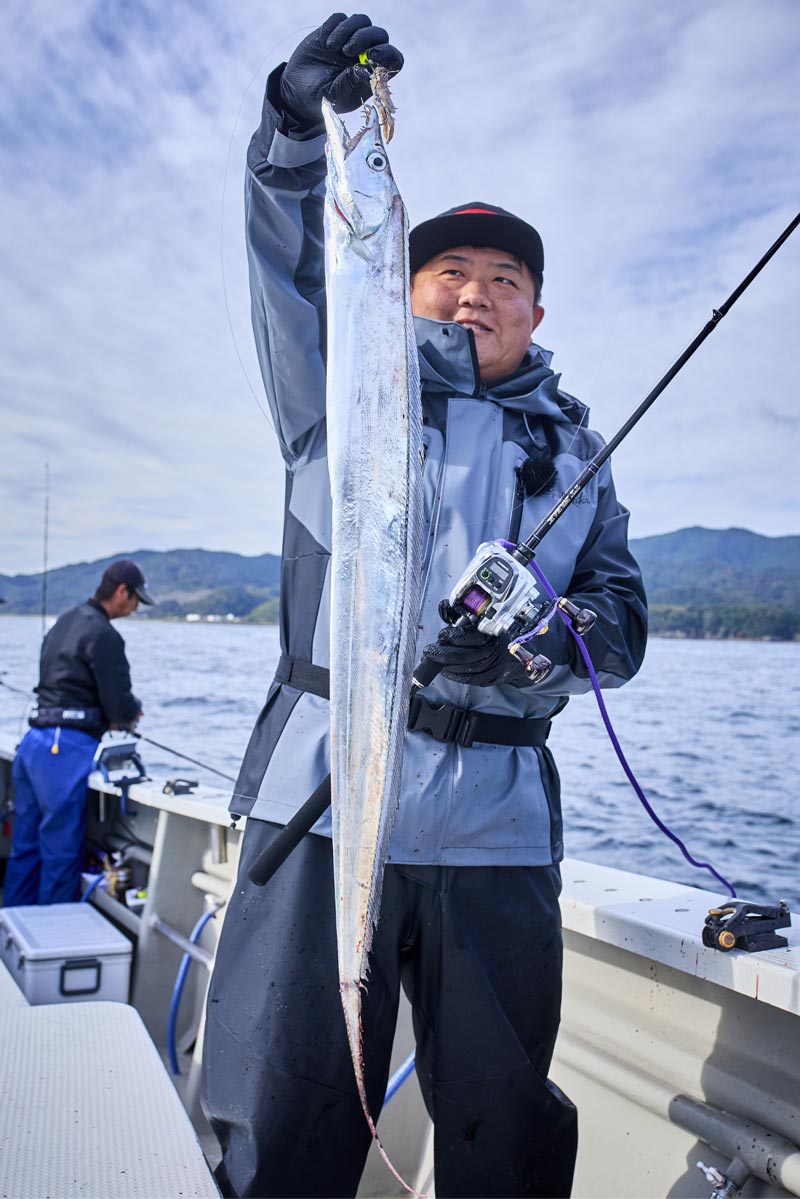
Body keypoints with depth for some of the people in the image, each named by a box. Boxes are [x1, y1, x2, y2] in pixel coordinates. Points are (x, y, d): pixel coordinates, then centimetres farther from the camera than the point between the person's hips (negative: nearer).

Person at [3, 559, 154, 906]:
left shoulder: (64, 622, 17)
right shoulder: (103, 635, -12)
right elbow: (121, 708, -13)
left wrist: (104, 717, 15)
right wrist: (133, 712, 10)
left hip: (33, 741, 9)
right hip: (66, 749, -9)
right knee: (61, 851, -1)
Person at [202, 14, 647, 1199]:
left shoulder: (575, 451, 18)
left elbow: (622, 620, 9)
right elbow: (296, 259, -5)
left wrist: (539, 638, -12)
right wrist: (303, 119, -22)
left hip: (499, 821, 3)